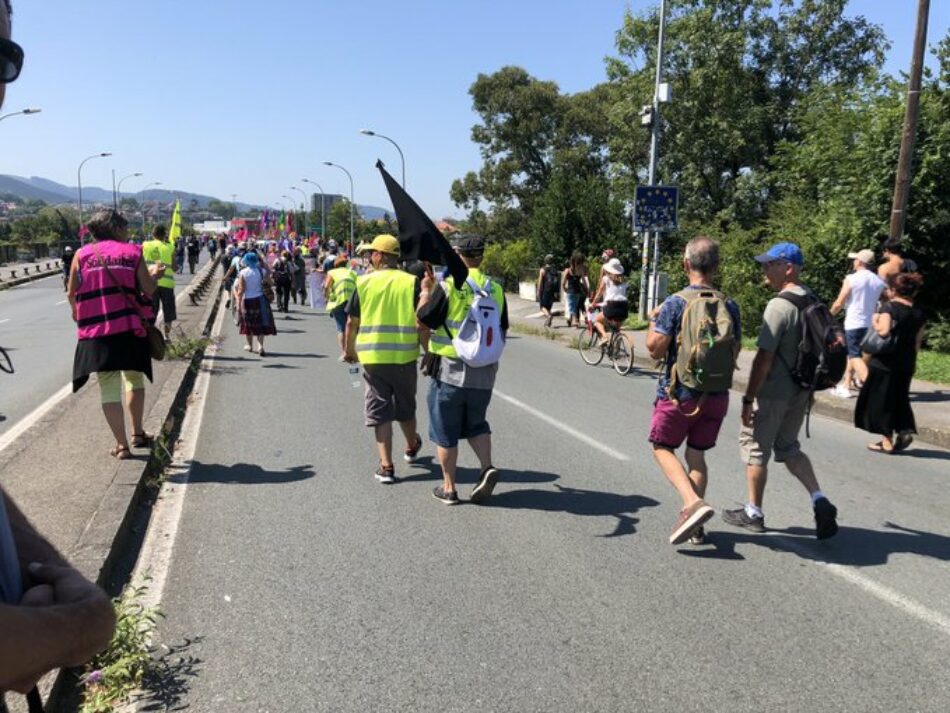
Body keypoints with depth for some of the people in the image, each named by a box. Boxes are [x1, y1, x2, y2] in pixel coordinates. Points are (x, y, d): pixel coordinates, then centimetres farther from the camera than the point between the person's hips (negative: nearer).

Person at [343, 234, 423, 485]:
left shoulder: (364, 282, -3)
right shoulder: (411, 282, -5)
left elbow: (352, 322, 2)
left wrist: (349, 350, 16)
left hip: (372, 357, -1)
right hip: (405, 356, 1)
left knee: (379, 411, 6)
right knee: (405, 407, 20)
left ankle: (386, 466, 3)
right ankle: (412, 446, 43)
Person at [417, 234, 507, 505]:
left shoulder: (447, 287, -12)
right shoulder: (496, 289, 3)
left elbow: (422, 323, -7)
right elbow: (503, 332, 10)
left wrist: (426, 292, 6)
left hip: (451, 369, -4)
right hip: (484, 372, 4)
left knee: (445, 429, 9)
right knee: (476, 423, 22)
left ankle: (448, 488, 15)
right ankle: (487, 468, 2)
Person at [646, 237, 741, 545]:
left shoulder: (675, 303, -13)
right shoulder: (730, 306, 0)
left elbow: (656, 349, -14)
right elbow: (735, 351, 6)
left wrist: (653, 321, 3)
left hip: (679, 393, -4)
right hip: (717, 394, 5)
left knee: (662, 447, 11)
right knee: (696, 454, 16)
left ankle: (693, 503, -11)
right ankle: (695, 525, 20)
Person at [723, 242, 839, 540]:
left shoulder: (779, 305, -21)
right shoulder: (811, 300, 6)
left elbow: (763, 358, -22)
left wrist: (748, 399, -17)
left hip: (773, 392, -8)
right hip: (801, 391, 8)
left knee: (755, 448, 8)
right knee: (788, 447, 21)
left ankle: (753, 514, 20)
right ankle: (820, 501, 8)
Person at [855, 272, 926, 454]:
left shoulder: (889, 307, -12)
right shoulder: (918, 313, 7)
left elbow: (884, 331, -26)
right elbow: (918, 342, 11)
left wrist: (875, 323, -7)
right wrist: (911, 361, 20)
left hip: (885, 363, -6)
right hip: (907, 365, 6)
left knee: (881, 400, 6)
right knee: (900, 399, 19)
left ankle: (887, 442, 9)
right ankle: (906, 430, 2)